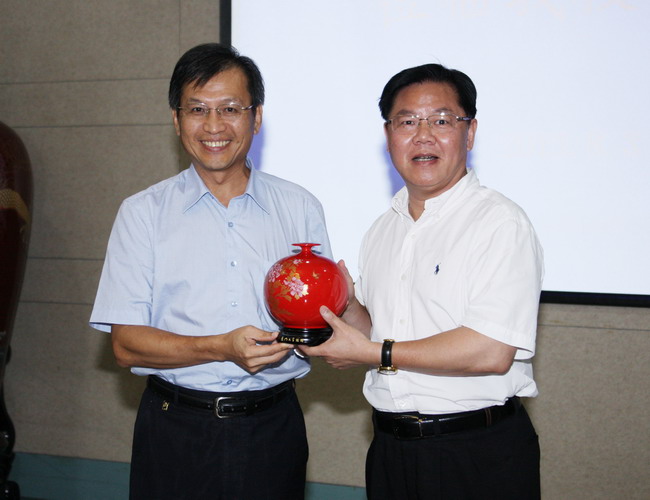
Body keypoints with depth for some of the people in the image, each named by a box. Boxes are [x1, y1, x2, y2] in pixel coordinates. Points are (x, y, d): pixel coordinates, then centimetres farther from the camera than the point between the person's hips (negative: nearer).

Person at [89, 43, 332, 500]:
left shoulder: (300, 208, 6)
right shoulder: (143, 213, 1)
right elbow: (126, 345, -6)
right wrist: (223, 348, -19)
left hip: (273, 428, 2)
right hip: (175, 431, -1)